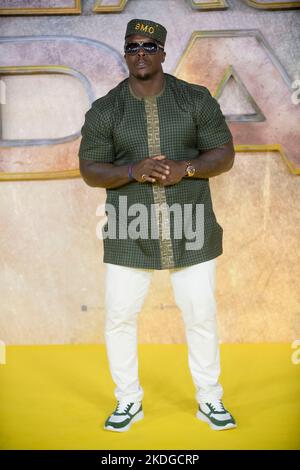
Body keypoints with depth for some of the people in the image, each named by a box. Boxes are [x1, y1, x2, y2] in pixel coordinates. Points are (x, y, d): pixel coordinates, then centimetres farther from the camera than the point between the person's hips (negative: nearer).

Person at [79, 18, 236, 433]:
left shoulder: (196, 99, 1)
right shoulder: (104, 110, 1)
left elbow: (225, 154, 1)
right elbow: (90, 170, 1)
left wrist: (185, 168, -18)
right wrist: (132, 171, -18)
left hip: (190, 231, 0)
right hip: (130, 233, 1)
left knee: (201, 315, 6)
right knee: (119, 317, 3)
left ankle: (210, 400, 26)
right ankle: (128, 402, 24)